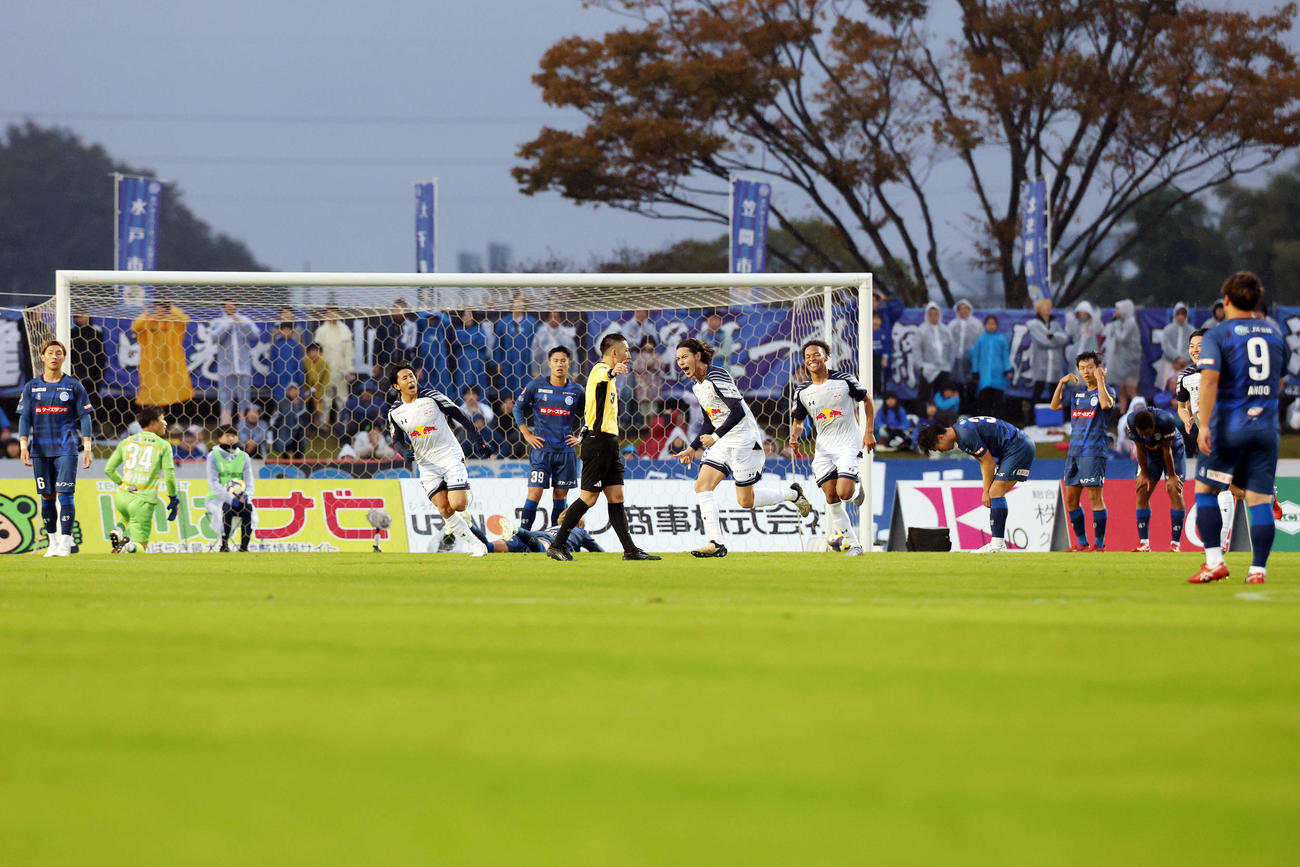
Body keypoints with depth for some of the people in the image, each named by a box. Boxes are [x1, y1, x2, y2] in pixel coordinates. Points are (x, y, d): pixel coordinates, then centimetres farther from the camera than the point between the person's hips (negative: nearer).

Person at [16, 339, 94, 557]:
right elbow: (24, 417, 6)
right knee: (46, 497, 5)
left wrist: (87, 447, -5)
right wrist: (23, 445, -6)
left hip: (65, 449, -3)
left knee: (64, 494, -12)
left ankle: (65, 543, -14)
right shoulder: (31, 387, 9)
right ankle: (53, 542, 14)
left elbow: (85, 417, 3)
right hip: (40, 450, 3)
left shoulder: (73, 386, 4)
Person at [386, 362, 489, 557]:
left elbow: (457, 414, 2)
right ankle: (475, 545, 2)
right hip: (427, 464, 2)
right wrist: (407, 451, -12)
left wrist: (478, 437, 1)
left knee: (457, 505, -15)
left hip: (450, 455, -2)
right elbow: (397, 439, 10)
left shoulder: (431, 397, -6)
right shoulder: (395, 412, -1)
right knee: (444, 510, -9)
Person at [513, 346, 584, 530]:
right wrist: (527, 435, 1)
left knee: (561, 493, 6)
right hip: (541, 448, -2)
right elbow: (518, 409, 9)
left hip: (565, 449, 2)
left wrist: (581, 437, 7)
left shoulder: (576, 390, 5)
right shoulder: (536, 386, 0)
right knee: (535, 492, -9)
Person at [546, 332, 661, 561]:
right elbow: (601, 378, -38)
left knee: (616, 497, 6)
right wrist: (612, 372, -58)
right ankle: (557, 545, -3)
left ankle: (630, 549, 4)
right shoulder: (600, 369, -11)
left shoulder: (607, 373, 20)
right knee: (589, 498, -8)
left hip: (608, 442, 10)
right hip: (598, 441, -10)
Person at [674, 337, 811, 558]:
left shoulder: (716, 376, -16)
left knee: (746, 500, -3)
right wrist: (693, 448, 16)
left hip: (744, 438, -9)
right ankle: (715, 543, -16)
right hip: (723, 442, 9)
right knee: (702, 486, -11)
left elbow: (738, 411, -22)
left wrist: (715, 437, -24)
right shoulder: (697, 386, 12)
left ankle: (793, 494, 21)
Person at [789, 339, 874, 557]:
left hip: (848, 443, -4)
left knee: (843, 493, -21)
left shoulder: (844, 380, -6)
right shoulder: (803, 393, 3)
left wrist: (869, 432, -1)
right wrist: (795, 434, -7)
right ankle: (853, 544, 4)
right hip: (823, 447, 4)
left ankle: (857, 487, 17)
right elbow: (798, 420, 16)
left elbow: (867, 401, 6)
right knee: (831, 498, -3)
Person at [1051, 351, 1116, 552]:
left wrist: (1100, 379, -17)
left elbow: (1105, 404, -22)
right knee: (1071, 499, 6)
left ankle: (1099, 543, -7)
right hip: (1074, 451, 7)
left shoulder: (1106, 390, -1)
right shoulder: (1077, 393, 17)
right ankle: (1081, 542, 14)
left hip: (1094, 451, -7)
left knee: (1095, 496, -10)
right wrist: (1062, 383, 7)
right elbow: (1055, 405, 17)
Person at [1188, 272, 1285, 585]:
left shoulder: (1217, 335, -5)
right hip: (1267, 427, 4)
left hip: (1229, 426, -4)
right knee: (1260, 498, 3)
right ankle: (1258, 568, -2)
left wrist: (1204, 424, -23)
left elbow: (1210, 379, -18)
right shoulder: (1274, 333, 11)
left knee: (1205, 489, 8)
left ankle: (1214, 561, -3)